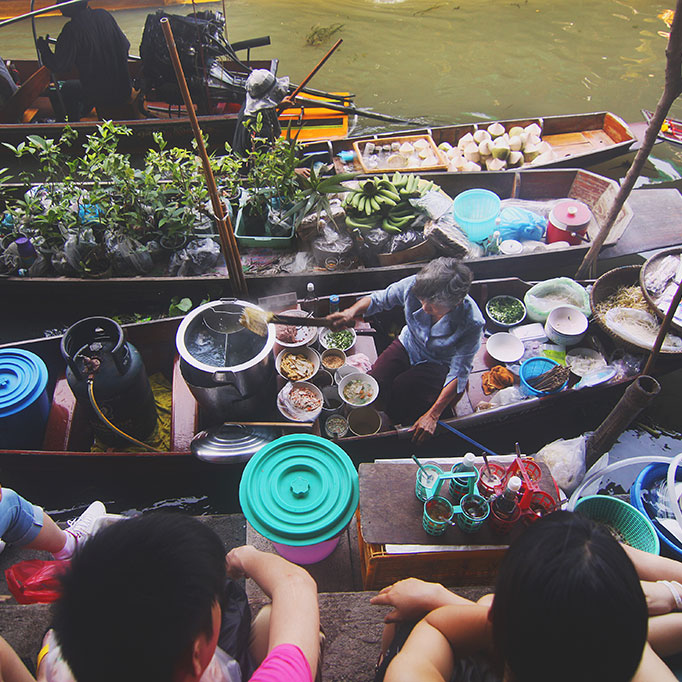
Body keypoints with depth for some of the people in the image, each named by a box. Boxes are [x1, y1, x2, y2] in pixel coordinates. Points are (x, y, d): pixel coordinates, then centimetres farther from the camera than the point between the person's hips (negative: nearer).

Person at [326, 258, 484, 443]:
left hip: (439, 364, -3)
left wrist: (433, 415, -29)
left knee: (398, 411, -19)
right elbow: (377, 299, -9)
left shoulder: (471, 323, -33)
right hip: (408, 345, 3)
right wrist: (351, 312, -31)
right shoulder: (413, 285, -27)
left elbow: (459, 373, -25)